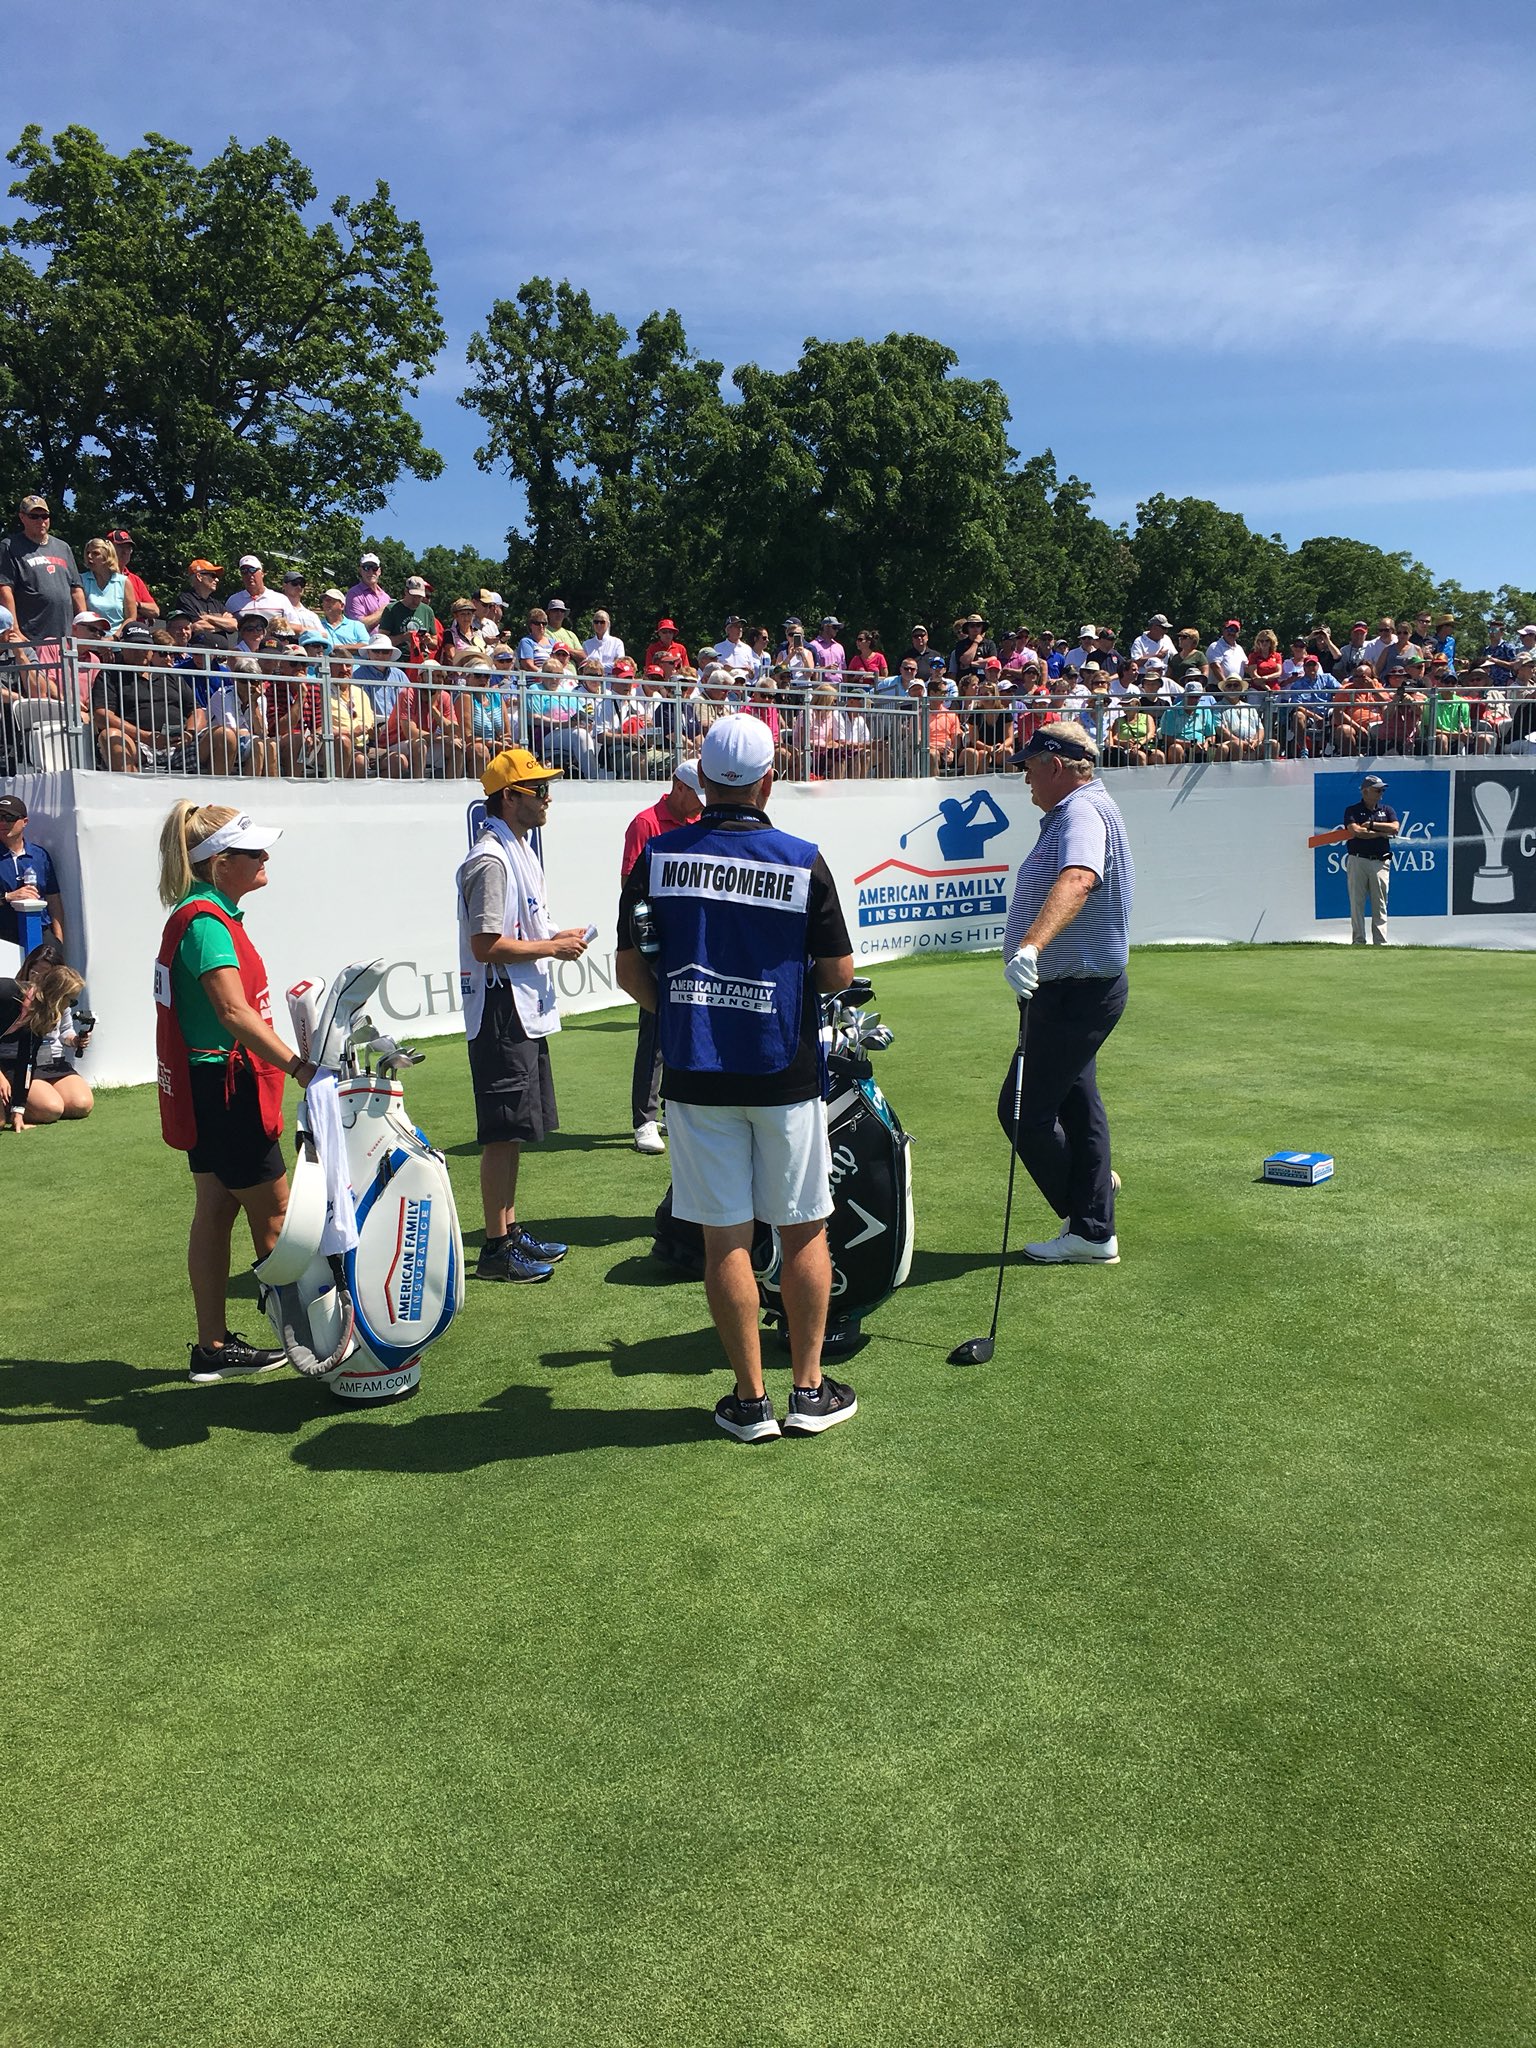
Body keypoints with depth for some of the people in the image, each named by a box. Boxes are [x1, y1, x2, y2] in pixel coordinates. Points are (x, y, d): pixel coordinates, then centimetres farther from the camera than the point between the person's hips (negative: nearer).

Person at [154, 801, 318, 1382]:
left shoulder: (208, 915, 13)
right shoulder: (205, 923, -19)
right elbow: (234, 1013, -30)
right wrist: (297, 1065, -36)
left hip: (212, 1087, 10)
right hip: (223, 1086, -10)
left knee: (216, 1210, 13)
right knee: (272, 1211, 0)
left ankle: (213, 1347, 20)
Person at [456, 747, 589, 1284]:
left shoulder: (520, 850, 16)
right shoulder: (491, 860, -17)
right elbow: (486, 945, -22)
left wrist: (556, 938, 8)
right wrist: (553, 947, -14)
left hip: (526, 1011, 10)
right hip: (500, 1011, -10)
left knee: (516, 1130, 16)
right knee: (502, 1132, -4)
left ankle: (511, 1230, 26)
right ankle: (496, 1248, 3)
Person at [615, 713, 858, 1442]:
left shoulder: (657, 857, -3)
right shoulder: (802, 861, -6)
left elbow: (629, 970, -1)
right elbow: (838, 972, -2)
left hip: (694, 1074, 1)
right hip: (785, 1075, -1)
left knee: (725, 1239, 7)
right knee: (803, 1232, 12)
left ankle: (751, 1400, 15)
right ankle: (809, 1390, 20)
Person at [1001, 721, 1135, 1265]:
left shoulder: (1083, 813, -21)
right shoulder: (1074, 812, 15)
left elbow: (1077, 880, -42)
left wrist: (1031, 945, -57)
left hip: (1073, 993, -11)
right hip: (1078, 990, 11)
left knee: (1023, 1110, -4)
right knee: (1076, 1107, 14)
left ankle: (1086, 1225, 10)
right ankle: (1094, 1232, 21)